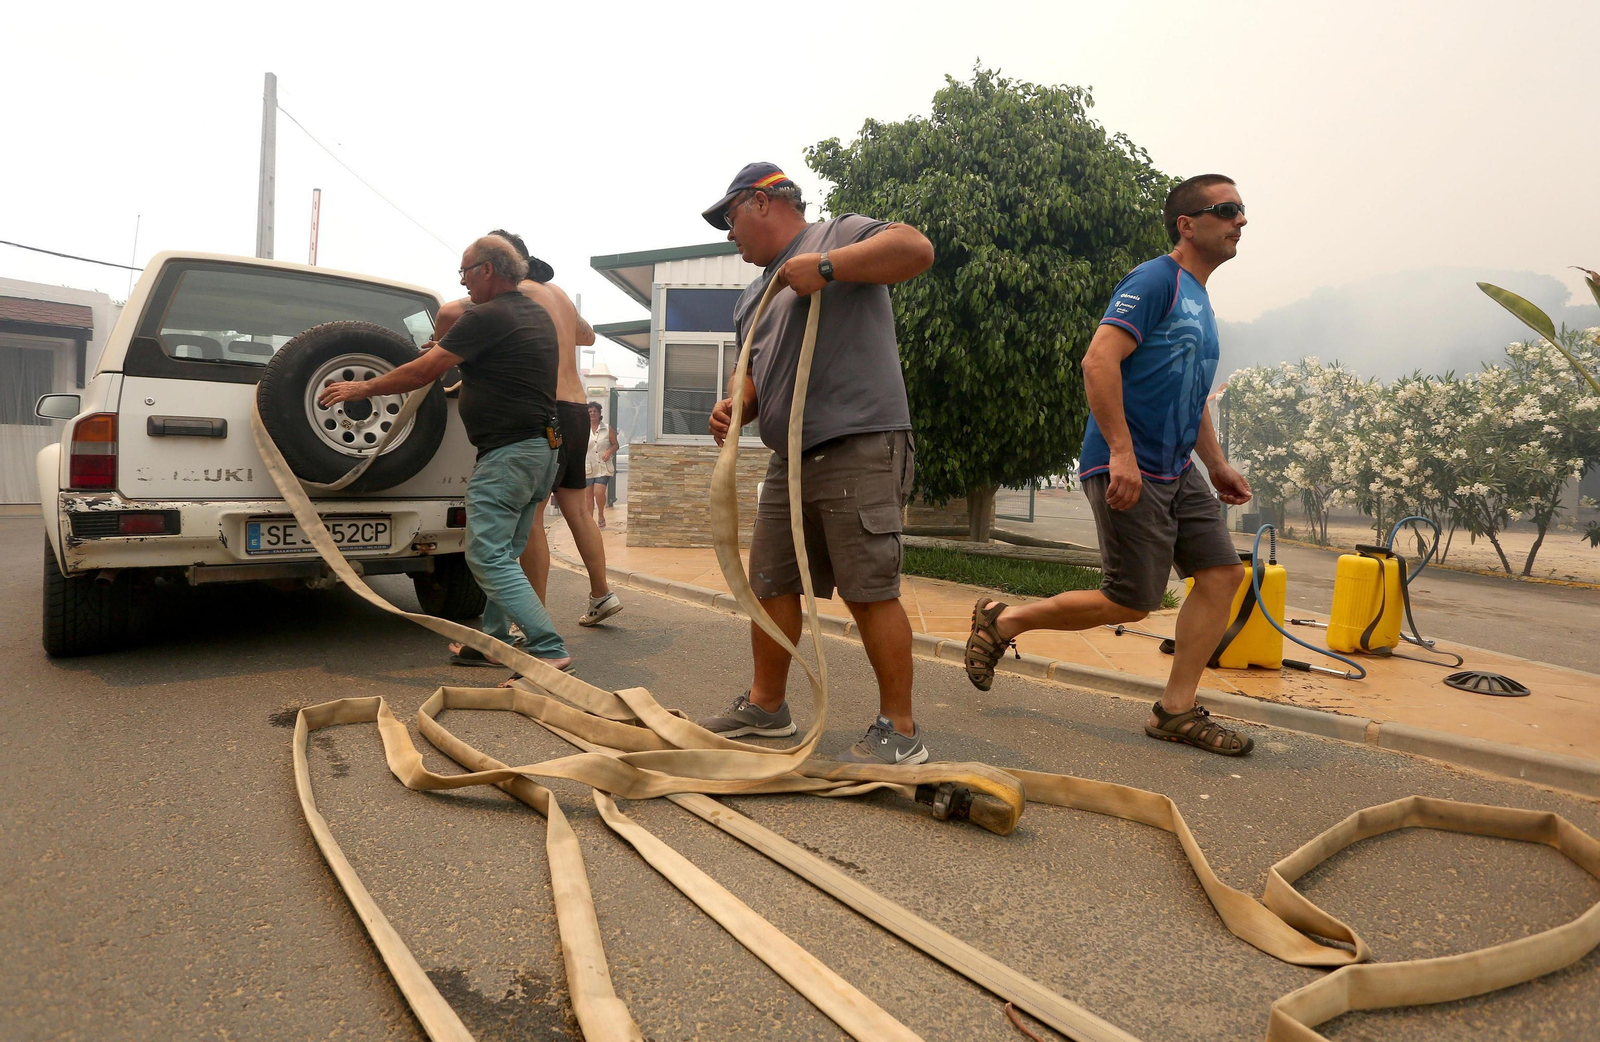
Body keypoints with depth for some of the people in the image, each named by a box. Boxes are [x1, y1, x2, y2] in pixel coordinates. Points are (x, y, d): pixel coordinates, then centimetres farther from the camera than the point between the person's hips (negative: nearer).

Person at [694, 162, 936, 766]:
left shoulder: (839, 235, 2)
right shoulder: (753, 296, 25)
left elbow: (916, 248, -14)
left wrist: (825, 266, -18)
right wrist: (735, 404, 4)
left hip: (859, 449, -8)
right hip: (790, 459, 9)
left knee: (869, 591, -8)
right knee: (771, 583, 12)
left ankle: (899, 731, 3)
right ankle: (766, 707, 27)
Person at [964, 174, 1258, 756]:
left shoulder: (1199, 303, 21)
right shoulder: (1156, 280, -9)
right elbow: (1099, 361, -22)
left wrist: (1217, 465, 22)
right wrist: (1122, 453, -27)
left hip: (1176, 473, 10)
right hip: (1129, 471, -9)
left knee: (1223, 574, 2)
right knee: (1131, 604, -5)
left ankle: (1175, 710, 9)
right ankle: (1003, 622, 12)